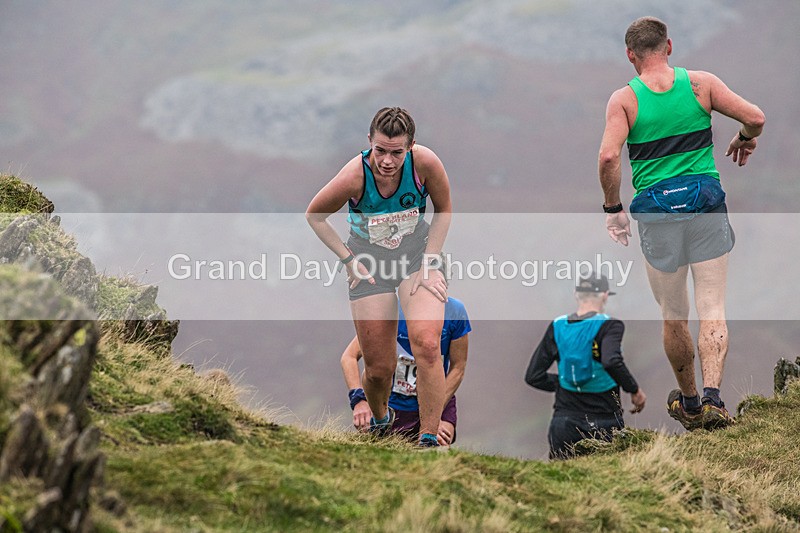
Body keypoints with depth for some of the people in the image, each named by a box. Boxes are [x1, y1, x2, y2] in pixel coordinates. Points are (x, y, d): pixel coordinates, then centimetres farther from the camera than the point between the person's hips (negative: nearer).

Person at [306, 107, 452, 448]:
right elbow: (314, 215, -7)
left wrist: (429, 262, -8)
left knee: (426, 344, -22)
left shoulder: (425, 163, -24)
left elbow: (444, 210, -3)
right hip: (370, 264, 0)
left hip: (418, 253, 1)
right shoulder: (355, 176, -27)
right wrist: (347, 259, -7)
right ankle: (379, 419, 36)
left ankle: (429, 439, -13)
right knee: (379, 368, 1)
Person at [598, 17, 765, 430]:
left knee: (674, 315, 14)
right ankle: (712, 398, -17)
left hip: (656, 208, 0)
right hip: (705, 198, 0)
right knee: (711, 308, 0)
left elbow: (609, 156, -15)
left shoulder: (623, 99, -2)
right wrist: (744, 140, 20)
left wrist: (613, 208, -3)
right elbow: (755, 118, -2)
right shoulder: (700, 83, 2)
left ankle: (688, 401, 28)